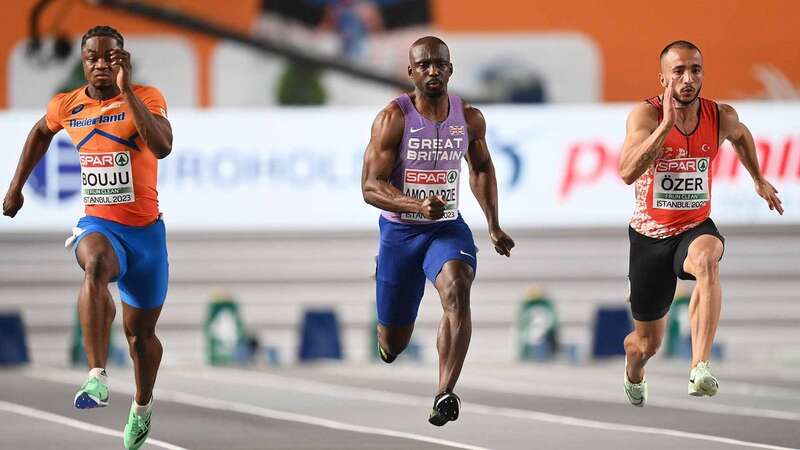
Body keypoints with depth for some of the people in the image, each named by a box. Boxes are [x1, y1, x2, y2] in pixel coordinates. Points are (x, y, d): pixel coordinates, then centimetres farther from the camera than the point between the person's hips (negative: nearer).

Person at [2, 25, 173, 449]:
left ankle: (142, 406, 43)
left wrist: (126, 90, -33)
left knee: (140, 333, 13)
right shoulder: (66, 107, 1)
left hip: (145, 230, 0)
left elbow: (162, 147, -30)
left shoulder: (146, 98, -10)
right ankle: (97, 377, -46)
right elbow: (41, 131, 25)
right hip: (97, 225, 0)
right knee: (97, 265, -38)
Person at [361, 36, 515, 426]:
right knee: (393, 343, 8)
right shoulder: (393, 118, -13)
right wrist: (418, 206, -33)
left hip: (448, 228, 1)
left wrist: (494, 226, 16)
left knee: (457, 293, -32)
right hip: (399, 232, -1)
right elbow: (370, 187, -17)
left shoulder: (469, 119, -1)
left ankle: (445, 395, -36)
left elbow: (481, 168, 20)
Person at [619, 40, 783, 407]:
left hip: (695, 228, 1)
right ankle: (633, 376, 51)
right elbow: (627, 173, -33)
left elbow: (740, 136, 21)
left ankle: (700, 369, -47)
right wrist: (667, 123, -37)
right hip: (650, 235, -1)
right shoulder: (646, 115, -17)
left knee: (707, 257, -39)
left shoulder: (720, 117, -6)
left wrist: (759, 180, 28)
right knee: (647, 343, 11)